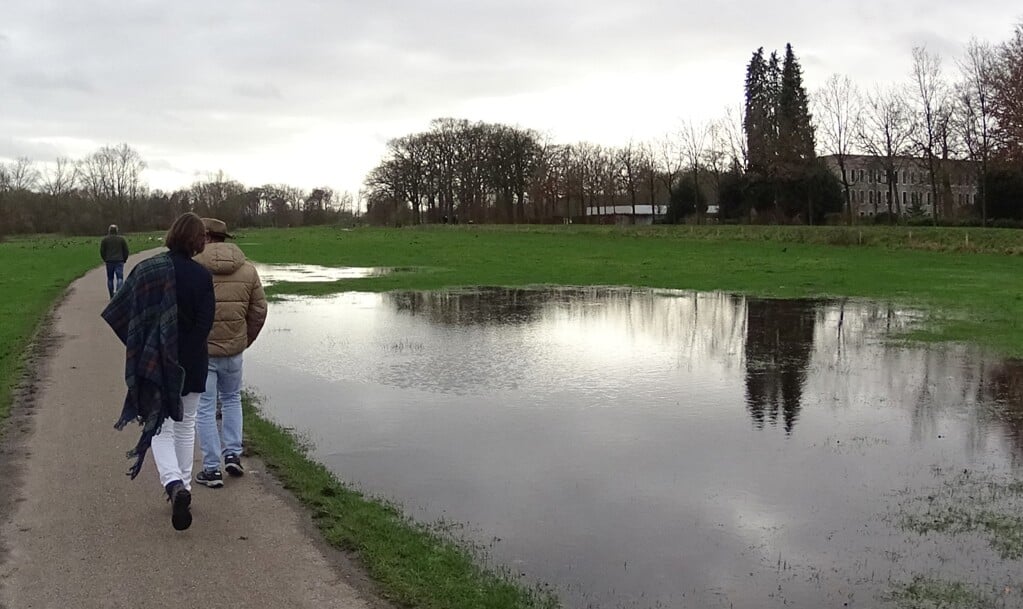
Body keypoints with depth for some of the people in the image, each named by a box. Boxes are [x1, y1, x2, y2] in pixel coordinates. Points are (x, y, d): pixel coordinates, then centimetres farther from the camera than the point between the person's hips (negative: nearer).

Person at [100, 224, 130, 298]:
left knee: (110, 279, 10)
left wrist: (105, 259, 15)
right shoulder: (121, 239, 2)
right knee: (120, 278, -4)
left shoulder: (105, 239, 1)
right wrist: (124, 260, 13)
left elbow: (102, 251, 1)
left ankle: (112, 296, 12)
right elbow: (126, 250, 2)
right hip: (119, 261, -1)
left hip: (109, 261, 1)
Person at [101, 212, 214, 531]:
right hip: (191, 364, 0)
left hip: (153, 364, 0)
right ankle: (183, 486, 24)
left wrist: (141, 348, 5)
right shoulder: (201, 275, -9)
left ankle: (174, 484, -17)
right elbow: (204, 324, -14)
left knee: (160, 426, 6)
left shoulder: (146, 269, -5)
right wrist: (184, 355, -4)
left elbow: (118, 312, -4)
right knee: (185, 425, 18)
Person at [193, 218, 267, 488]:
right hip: (233, 349, 4)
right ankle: (233, 454, 17)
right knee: (231, 400, 24)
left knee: (204, 409, 5)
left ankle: (212, 469, 8)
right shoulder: (248, 270, 1)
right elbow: (259, 311, 5)